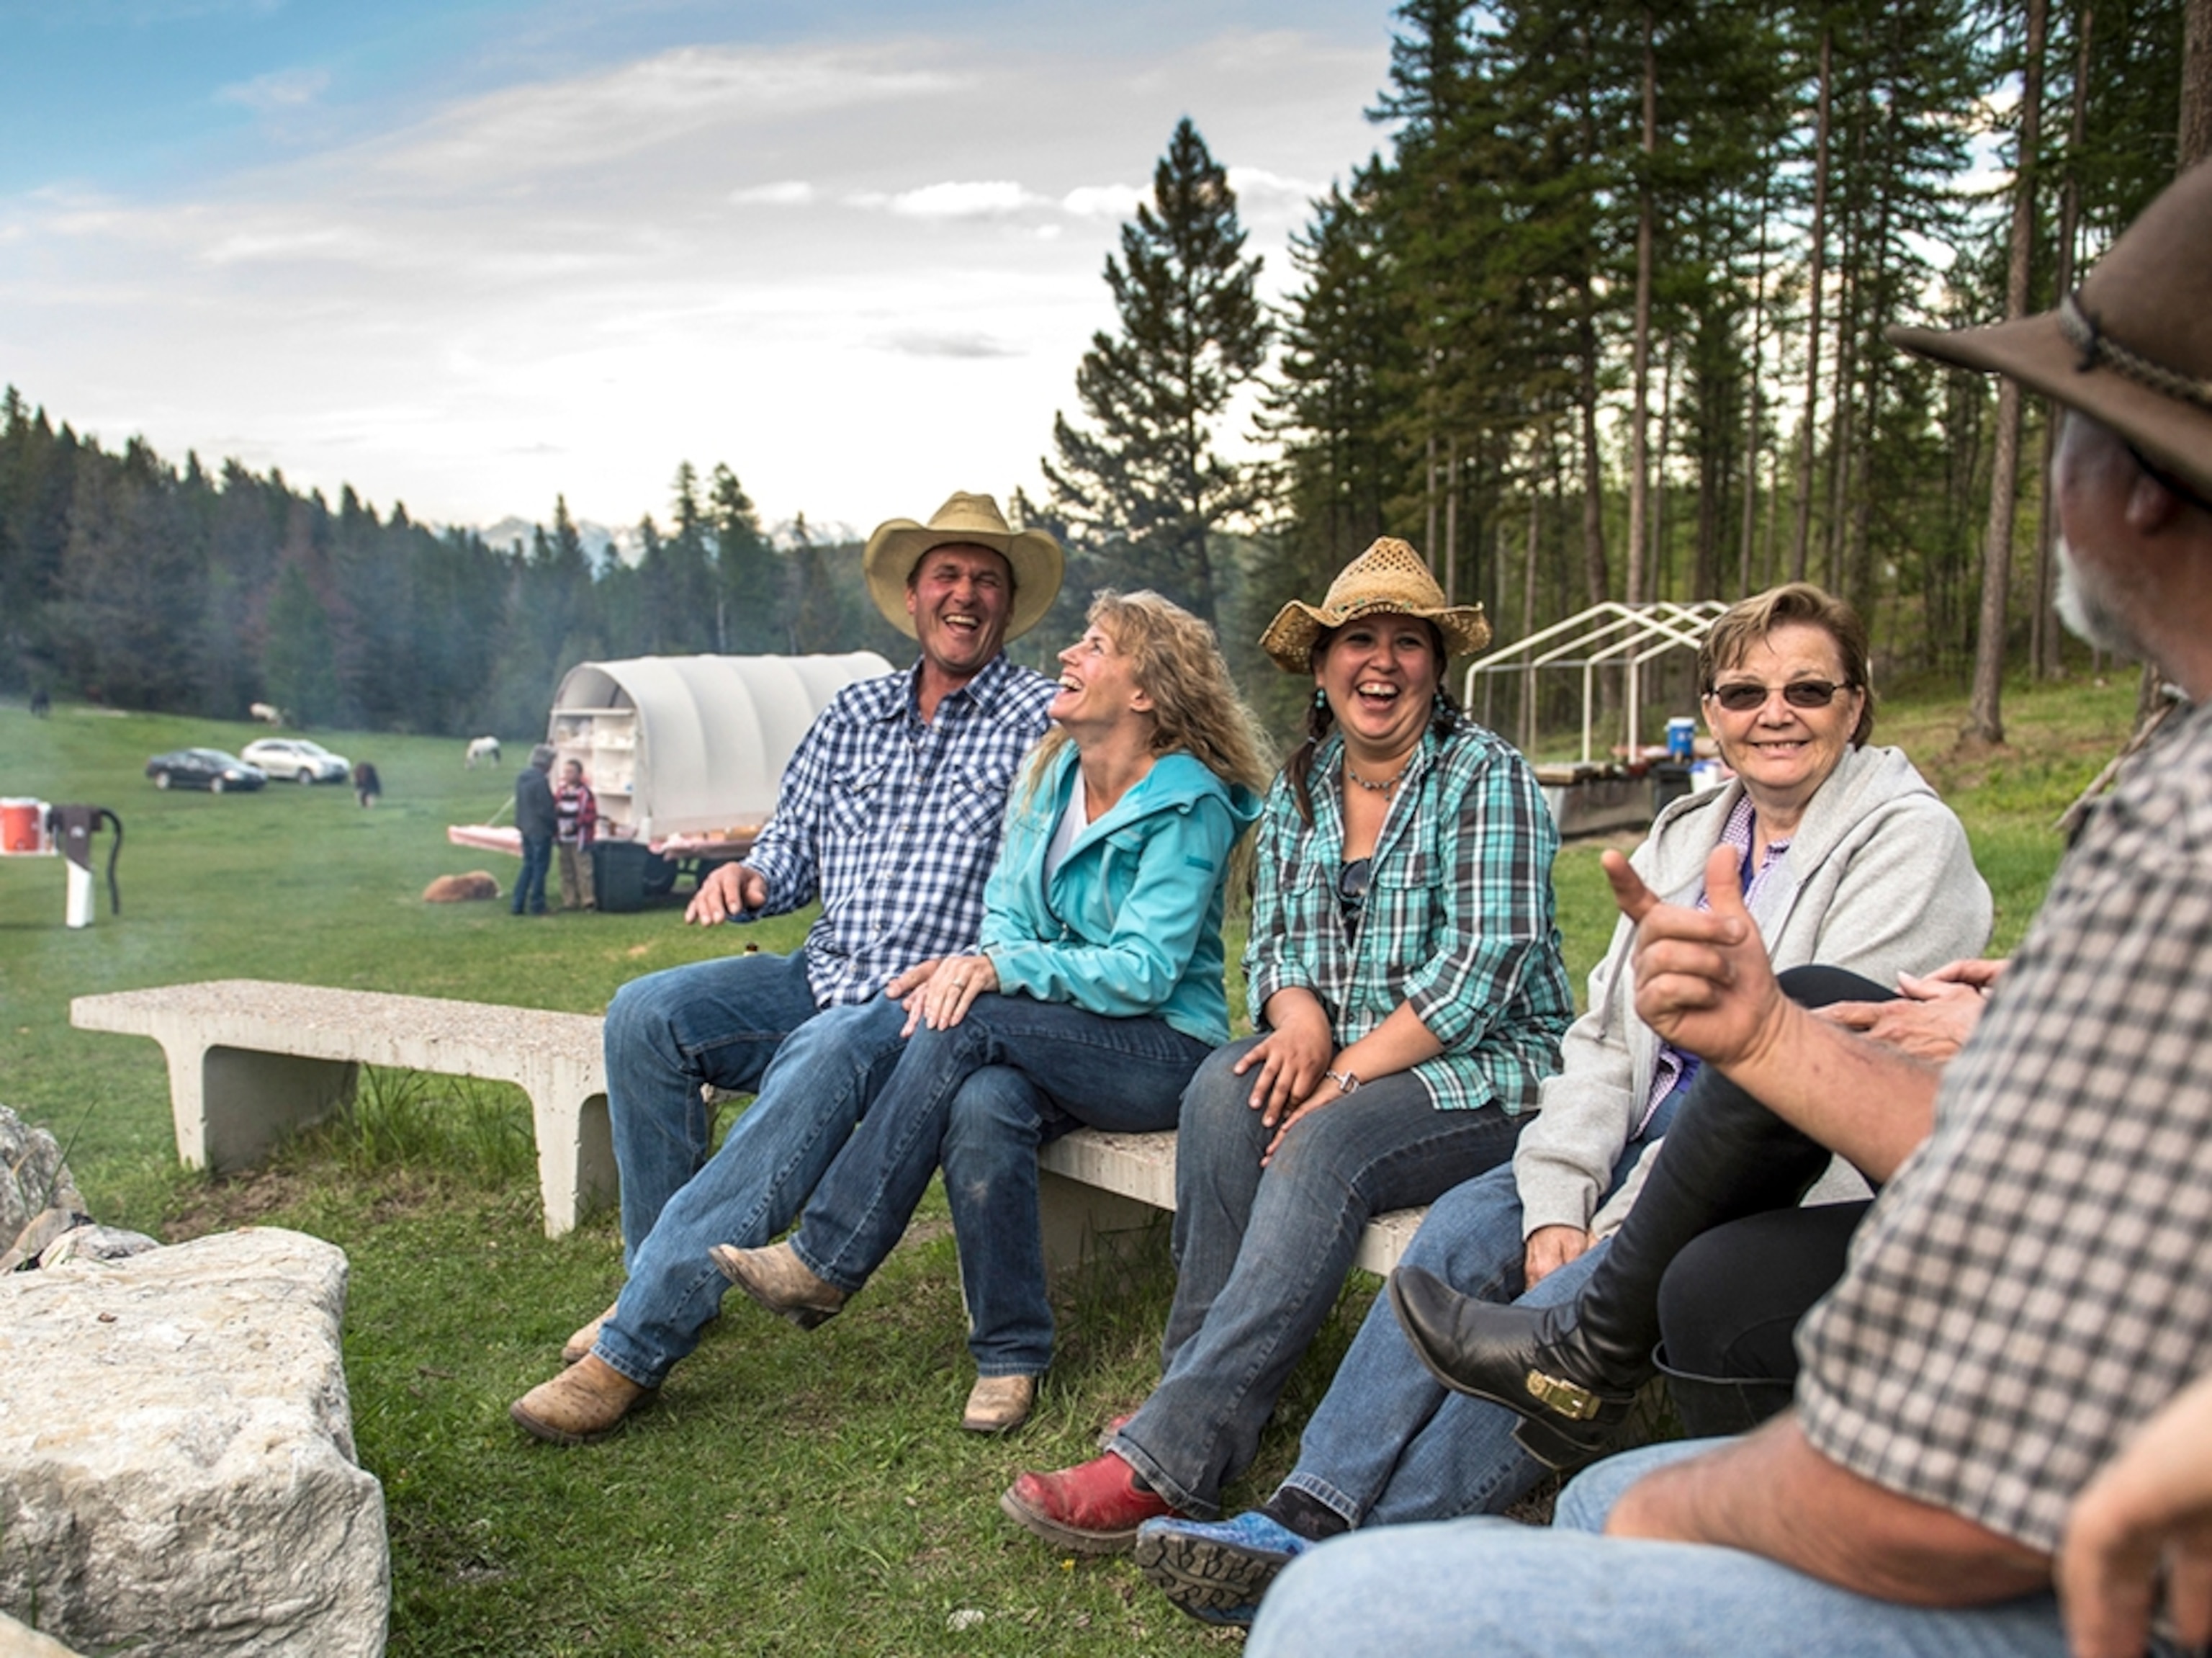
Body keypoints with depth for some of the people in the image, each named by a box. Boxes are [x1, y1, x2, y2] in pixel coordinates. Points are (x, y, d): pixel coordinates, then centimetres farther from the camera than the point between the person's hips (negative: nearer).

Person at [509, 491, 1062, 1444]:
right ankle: (664, 1278, -3)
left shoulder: (1040, 718, 0)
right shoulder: (853, 715, 17)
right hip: (821, 975, 6)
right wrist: (750, 877, -4)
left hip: (932, 1000, -6)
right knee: (646, 1013, -16)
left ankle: (635, 1347, -33)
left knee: (822, 1058, -36)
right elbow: (794, 846, 20)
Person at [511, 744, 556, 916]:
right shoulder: (540, 781, -21)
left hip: (526, 829, 8)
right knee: (539, 867, 1)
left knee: (528, 866, 16)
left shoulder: (521, 777, 7)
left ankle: (518, 904, 15)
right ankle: (537, 905, 6)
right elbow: (545, 810, -19)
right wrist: (554, 827, -7)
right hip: (540, 831, -8)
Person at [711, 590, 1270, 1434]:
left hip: (1163, 1050, -5)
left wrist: (1003, 969, -25)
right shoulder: (1050, 773, 9)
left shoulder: (1190, 806, -13)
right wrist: (970, 964, -13)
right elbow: (1004, 917, 10)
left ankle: (823, 1263, -20)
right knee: (982, 1106, -31)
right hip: (1048, 1045, 5)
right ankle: (1011, 1357, -15)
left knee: (967, 1025, -29)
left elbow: (1143, 973, -18)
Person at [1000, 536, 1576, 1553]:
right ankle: (1198, 1382, -21)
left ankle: (1170, 1458, -37)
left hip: (1487, 1068, -5)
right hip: (1341, 1061, 6)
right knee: (1224, 1087, -25)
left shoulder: (1487, 776, -7)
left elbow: (1485, 963, -16)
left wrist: (1348, 1073, -21)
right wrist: (1300, 1016, -11)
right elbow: (1270, 944, 13)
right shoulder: (1296, 793, 12)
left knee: (1322, 1146, -32)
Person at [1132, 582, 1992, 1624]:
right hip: (1649, 1137, 6)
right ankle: (1307, 1512, -25)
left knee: (1573, 1295, -28)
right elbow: (1603, 1037, 9)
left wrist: (1620, 1225, -20)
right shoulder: (1684, 836, 15)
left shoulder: (1909, 841, -6)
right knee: (1463, 1227, -19)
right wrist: (1557, 1203, -9)